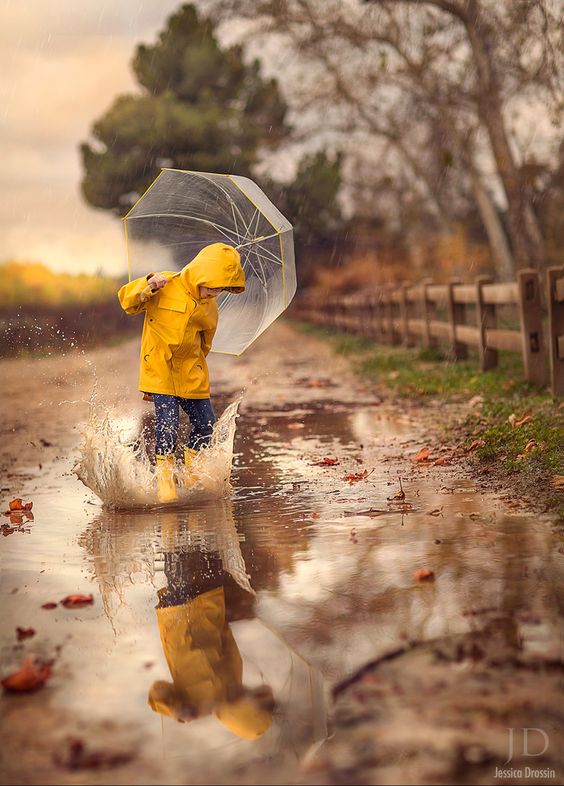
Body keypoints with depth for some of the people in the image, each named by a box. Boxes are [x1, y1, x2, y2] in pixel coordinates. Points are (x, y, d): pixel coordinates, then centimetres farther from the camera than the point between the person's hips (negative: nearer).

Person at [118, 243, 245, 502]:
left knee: (205, 422, 4)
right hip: (159, 370, -5)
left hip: (191, 373, 5)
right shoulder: (166, 286, -10)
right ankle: (165, 475, 2)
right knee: (167, 421, -15)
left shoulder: (209, 308, 6)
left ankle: (193, 465, 29)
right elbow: (127, 302, -9)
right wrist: (147, 286, -26)